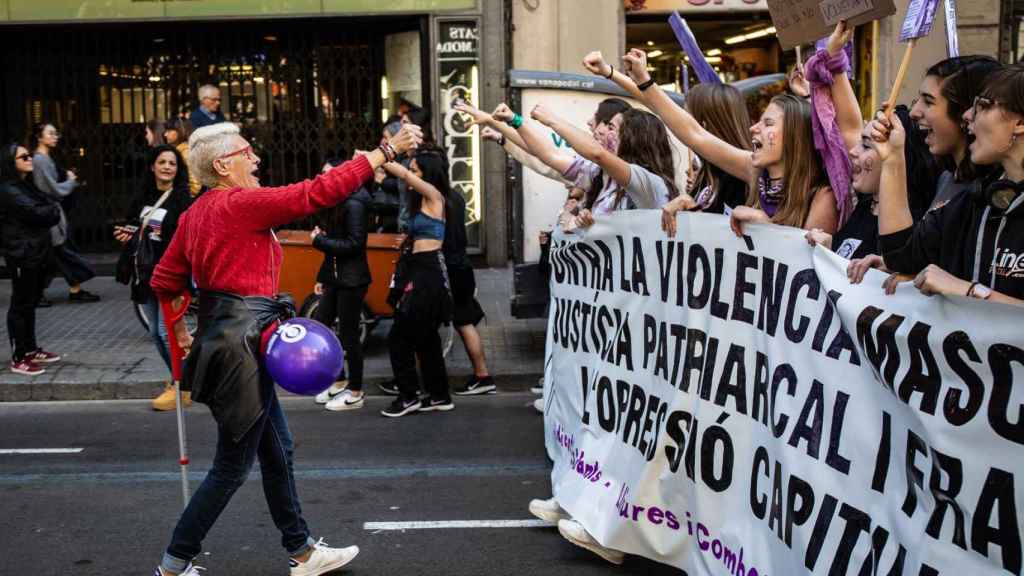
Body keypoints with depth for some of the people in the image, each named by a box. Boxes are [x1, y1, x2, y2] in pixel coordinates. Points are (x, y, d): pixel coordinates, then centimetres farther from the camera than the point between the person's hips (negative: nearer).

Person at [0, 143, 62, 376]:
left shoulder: (28, 186, 16)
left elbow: (49, 208, 14)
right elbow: (35, 213, -20)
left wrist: (49, 212, -7)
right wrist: (53, 210, -2)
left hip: (37, 252, 9)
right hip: (22, 255, -9)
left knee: (30, 303, 16)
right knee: (21, 304, -4)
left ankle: (31, 350, 26)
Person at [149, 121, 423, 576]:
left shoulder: (198, 211, 10)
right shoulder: (240, 203, -17)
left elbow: (164, 280, 15)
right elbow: (319, 193, -20)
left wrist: (181, 330, 27)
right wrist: (387, 150, -15)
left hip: (223, 335, 10)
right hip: (242, 343, -10)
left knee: (277, 451, 17)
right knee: (233, 466, 3)